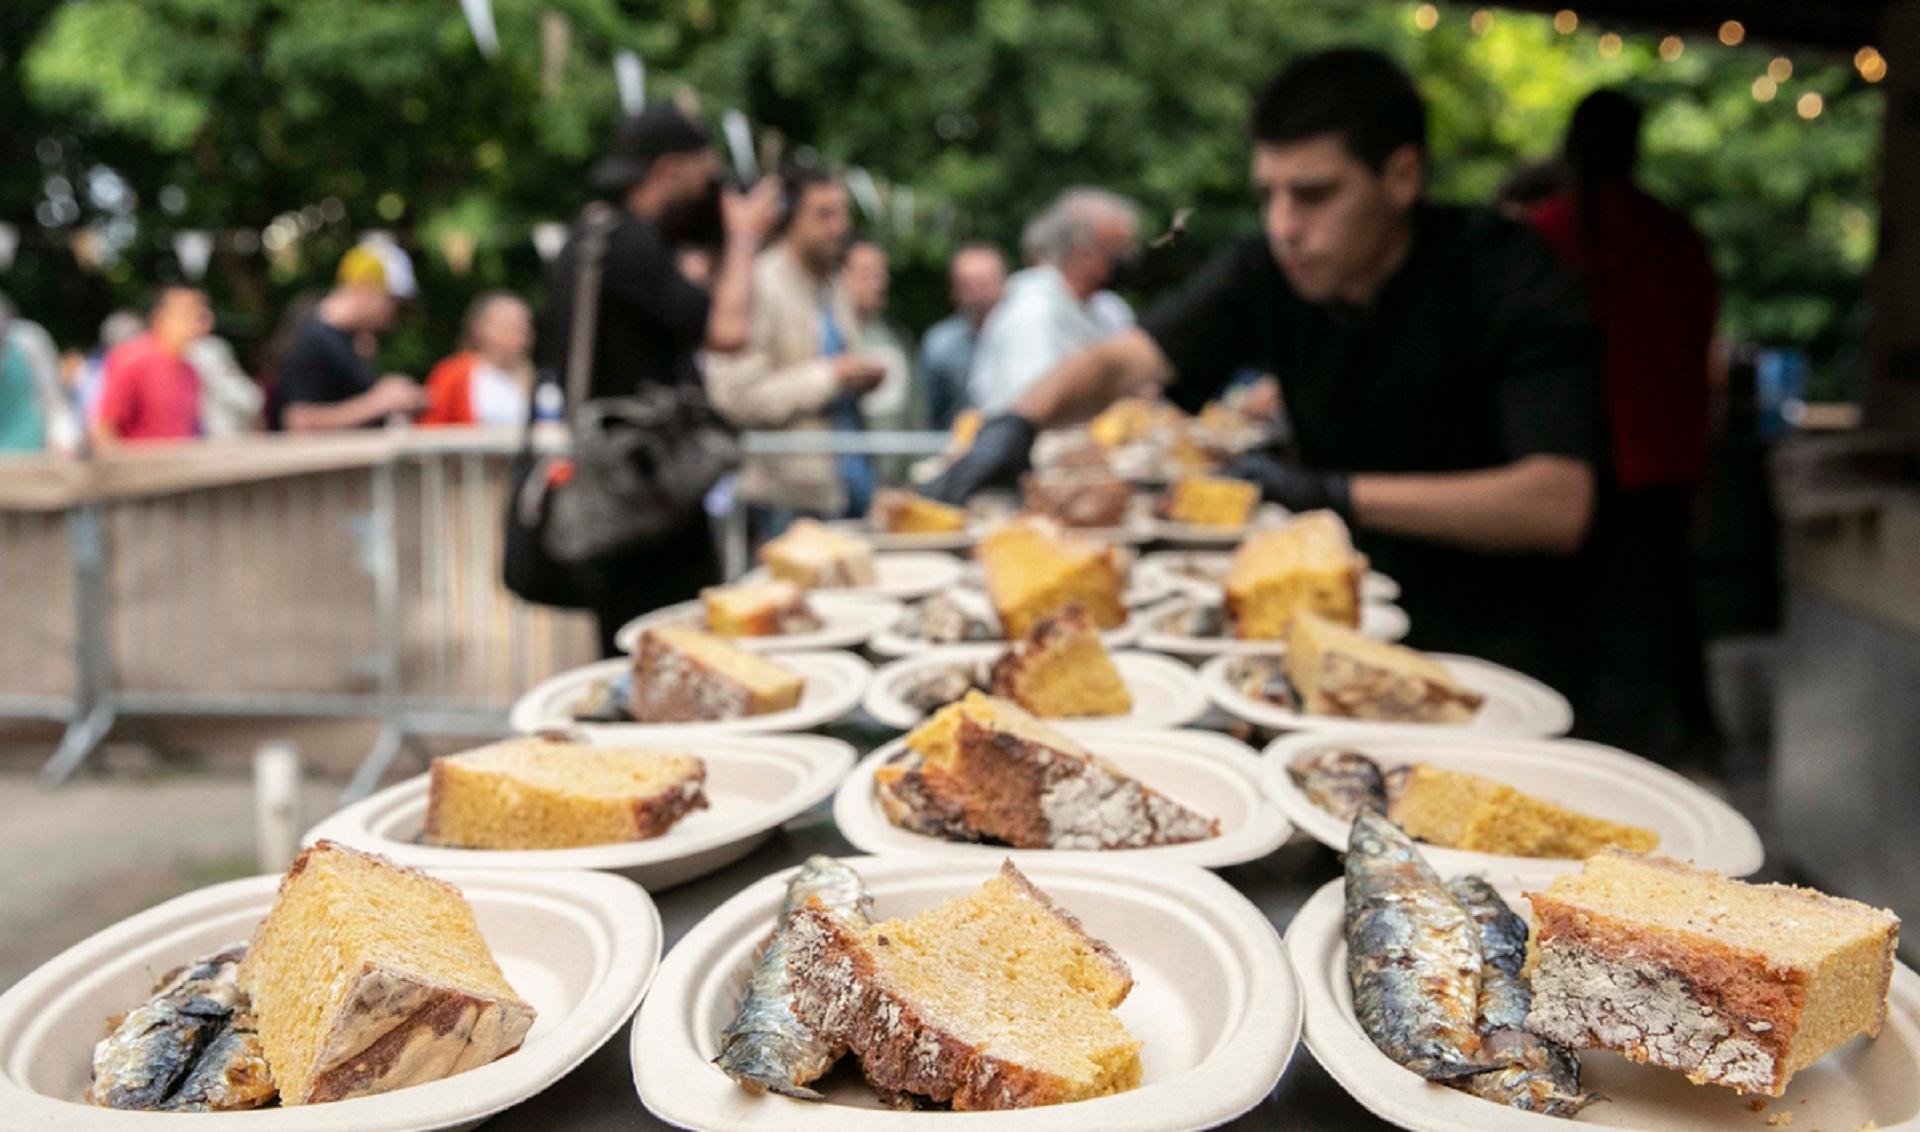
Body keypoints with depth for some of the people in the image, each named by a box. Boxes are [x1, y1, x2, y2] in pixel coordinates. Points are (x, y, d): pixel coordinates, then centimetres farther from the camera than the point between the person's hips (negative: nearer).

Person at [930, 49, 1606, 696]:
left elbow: (1559, 504, -27)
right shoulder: (1266, 271, -4)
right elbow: (1121, 363, -5)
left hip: (1486, 638, -4)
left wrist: (1337, 493, -31)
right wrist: (1018, 423, -27)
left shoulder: (1508, 280, -17)